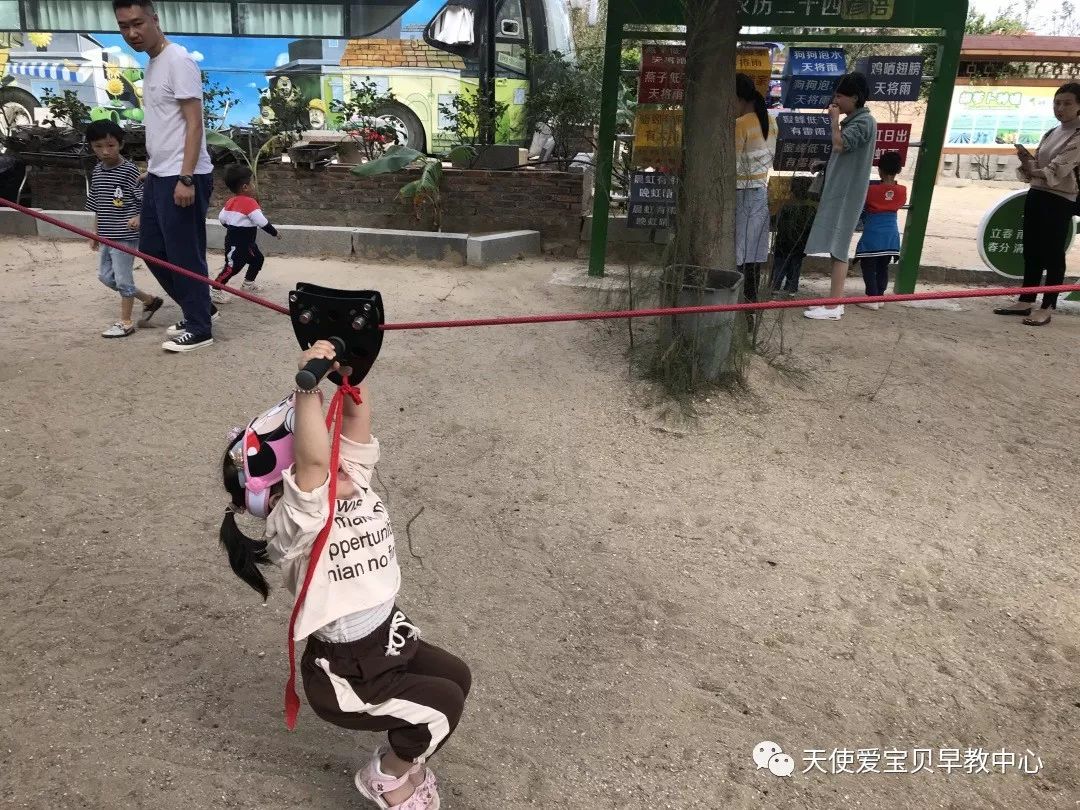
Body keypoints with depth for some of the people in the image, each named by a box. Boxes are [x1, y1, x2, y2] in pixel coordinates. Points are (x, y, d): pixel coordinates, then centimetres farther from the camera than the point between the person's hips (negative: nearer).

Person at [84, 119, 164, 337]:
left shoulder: (129, 170, -12)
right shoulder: (97, 171, 9)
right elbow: (98, 207, 16)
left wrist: (139, 217, -31)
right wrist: (95, 233, 17)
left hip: (125, 236, -8)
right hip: (107, 236, 8)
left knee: (123, 277, -1)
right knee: (105, 275, 15)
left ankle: (126, 322, 11)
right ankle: (150, 300, 25)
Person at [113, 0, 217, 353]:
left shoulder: (177, 61, -12)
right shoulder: (151, 64, 16)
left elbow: (194, 124, -18)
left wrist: (185, 178, -23)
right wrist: (152, 169, 21)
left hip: (182, 177, -10)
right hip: (159, 175, 10)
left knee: (184, 255, -4)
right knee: (152, 249, 14)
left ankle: (199, 329, 7)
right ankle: (200, 308, 26)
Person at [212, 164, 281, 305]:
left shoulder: (231, 201, 8)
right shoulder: (250, 202, -19)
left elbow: (221, 218, 11)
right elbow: (262, 222, -21)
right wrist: (275, 233, -7)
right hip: (238, 243, -10)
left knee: (258, 259, 22)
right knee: (233, 266, -11)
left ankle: (248, 283, 34)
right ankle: (216, 291, -10)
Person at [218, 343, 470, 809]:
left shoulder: (352, 483, -5)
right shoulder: (294, 523, -27)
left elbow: (356, 414, -11)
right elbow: (312, 459, -46)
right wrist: (308, 384, -47)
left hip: (387, 637, 9)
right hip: (344, 675, -8)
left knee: (457, 677, 19)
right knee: (444, 703, -7)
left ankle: (405, 755, 39)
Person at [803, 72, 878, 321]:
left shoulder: (864, 121, -12)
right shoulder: (853, 120, 18)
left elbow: (839, 145, -22)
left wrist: (834, 120, -12)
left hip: (847, 193, -10)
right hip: (839, 190, 10)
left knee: (837, 248, -11)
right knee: (837, 248, 10)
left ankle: (833, 306, -11)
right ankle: (835, 301, 14)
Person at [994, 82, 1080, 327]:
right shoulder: (1050, 134, 16)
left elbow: (1059, 169, -18)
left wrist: (1034, 171, -29)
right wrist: (1026, 161, -5)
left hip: (1060, 200, -8)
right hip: (1036, 195, 8)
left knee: (1053, 253, -5)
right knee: (1031, 251, 10)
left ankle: (1047, 309, -2)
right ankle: (1025, 301, 18)